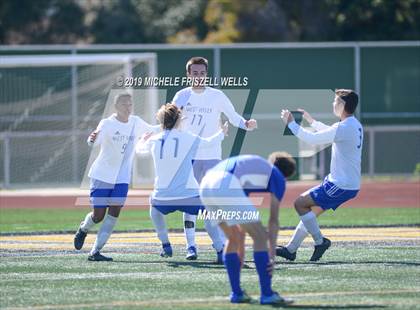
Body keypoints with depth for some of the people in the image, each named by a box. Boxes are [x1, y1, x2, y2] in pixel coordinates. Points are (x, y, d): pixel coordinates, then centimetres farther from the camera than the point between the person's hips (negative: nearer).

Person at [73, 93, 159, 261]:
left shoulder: (136, 122, 2)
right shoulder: (107, 123, -13)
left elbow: (151, 130, 23)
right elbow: (94, 141, -30)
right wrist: (92, 139, -52)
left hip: (122, 178, 4)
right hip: (102, 176, -4)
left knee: (114, 213, -11)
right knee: (98, 216, 0)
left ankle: (95, 252, -7)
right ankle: (83, 229, 36)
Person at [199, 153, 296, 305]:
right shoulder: (278, 178, 19)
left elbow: (242, 219, 40)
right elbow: (273, 220, 10)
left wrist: (241, 250, 42)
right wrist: (272, 254, 9)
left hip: (206, 186, 8)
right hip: (226, 186, -8)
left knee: (233, 238, 24)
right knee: (260, 236, 2)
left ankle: (236, 293, 22)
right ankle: (267, 294, -1)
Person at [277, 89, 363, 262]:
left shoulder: (344, 128, -22)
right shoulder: (354, 125, 9)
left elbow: (311, 139, -18)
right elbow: (331, 133, 31)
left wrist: (291, 123, -7)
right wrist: (311, 121, 33)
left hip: (340, 186, -10)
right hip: (350, 184, 10)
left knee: (300, 203, -4)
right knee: (310, 211, 18)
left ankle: (319, 241, -1)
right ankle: (290, 249, 24)